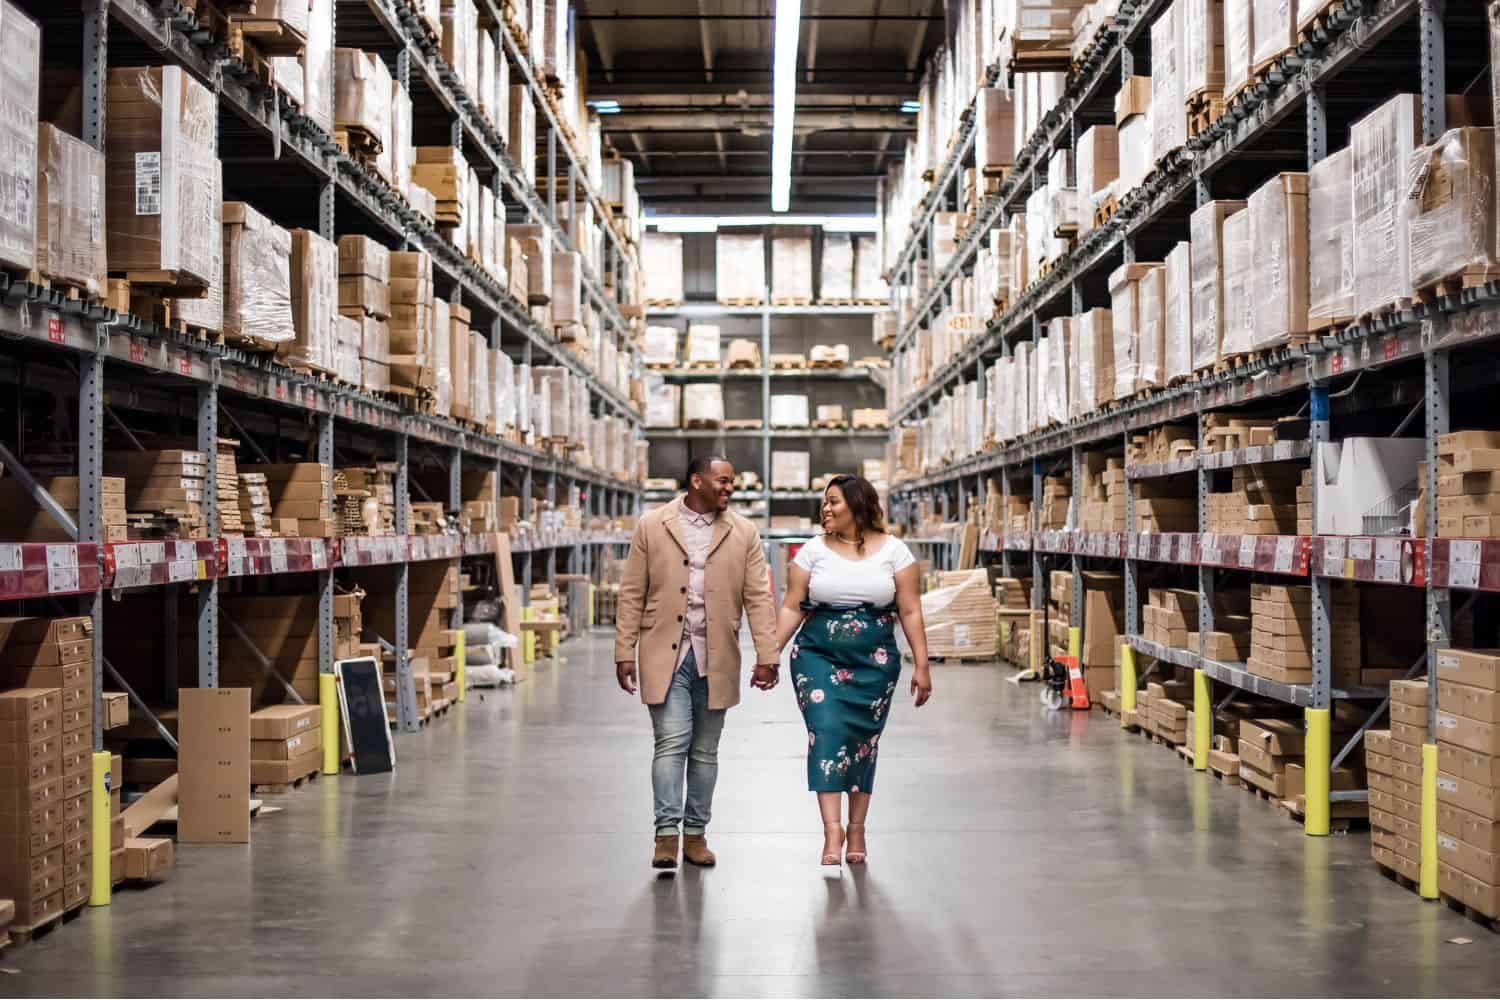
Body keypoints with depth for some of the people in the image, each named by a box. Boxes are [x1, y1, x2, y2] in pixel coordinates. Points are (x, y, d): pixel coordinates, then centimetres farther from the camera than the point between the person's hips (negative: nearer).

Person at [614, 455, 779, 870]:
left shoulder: (743, 533, 5)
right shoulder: (652, 527, 1)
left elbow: (758, 598, 3)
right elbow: (632, 595, 2)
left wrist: (766, 657, -4)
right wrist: (625, 652, -2)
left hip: (715, 658, 2)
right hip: (666, 654, -2)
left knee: (705, 750, 8)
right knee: (672, 742, -9)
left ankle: (695, 833, 18)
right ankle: (667, 833, -6)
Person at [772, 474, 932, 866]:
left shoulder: (893, 550, 2)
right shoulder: (813, 551, 4)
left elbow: (910, 611, 1)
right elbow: (792, 607, 3)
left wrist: (922, 665, -2)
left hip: (875, 661, 0)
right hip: (819, 657, 0)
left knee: (863, 742, 5)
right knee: (826, 731, -13)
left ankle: (857, 829, 18)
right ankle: (832, 828, -14)